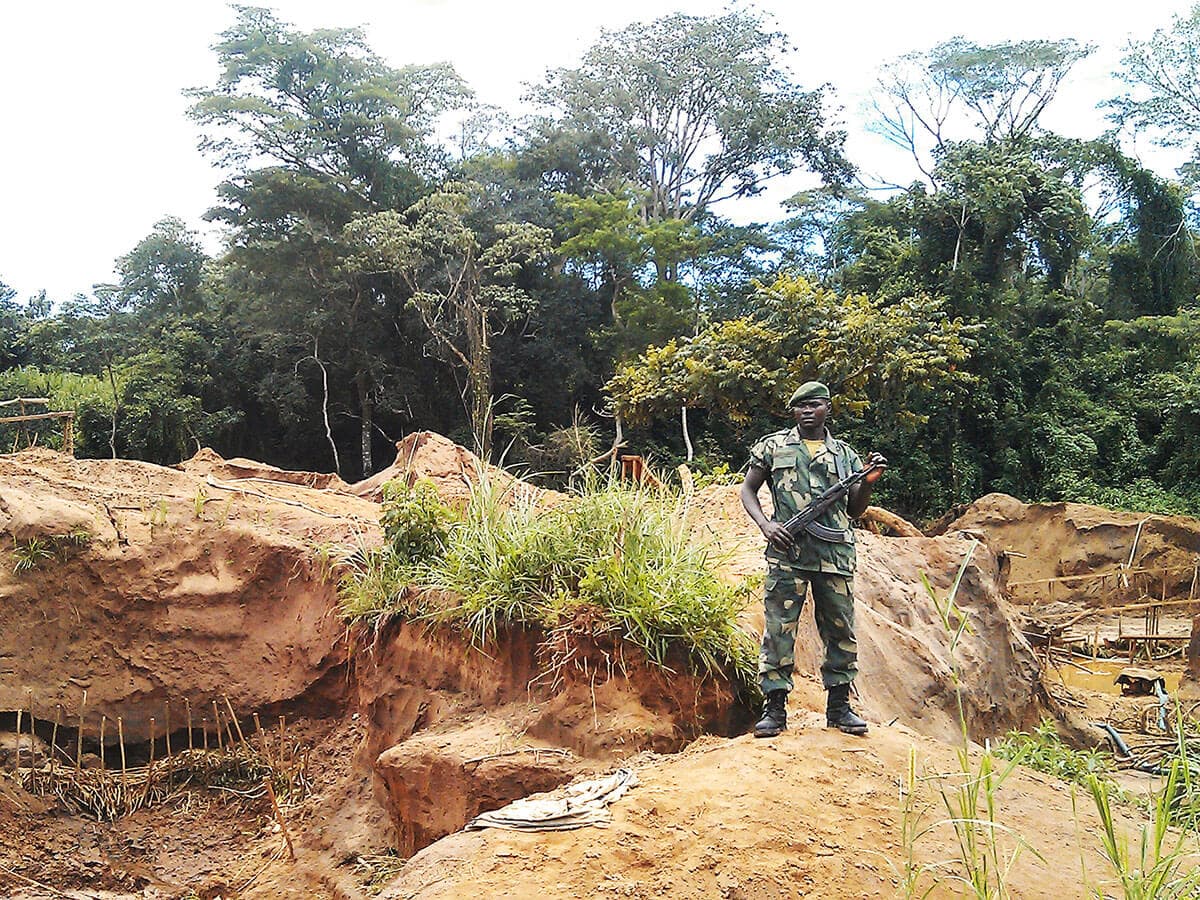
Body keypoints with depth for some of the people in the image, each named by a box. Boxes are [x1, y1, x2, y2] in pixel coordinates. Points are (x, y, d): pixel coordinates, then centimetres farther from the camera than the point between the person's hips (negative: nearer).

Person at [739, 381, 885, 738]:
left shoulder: (845, 454, 16)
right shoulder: (773, 446, 9)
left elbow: (854, 510, 19)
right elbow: (747, 489, 11)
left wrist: (868, 484, 0)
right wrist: (765, 524, -7)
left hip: (835, 554, 3)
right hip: (787, 551, -2)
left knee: (840, 629, 6)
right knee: (779, 628, -4)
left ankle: (839, 707, 18)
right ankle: (775, 708, 4)